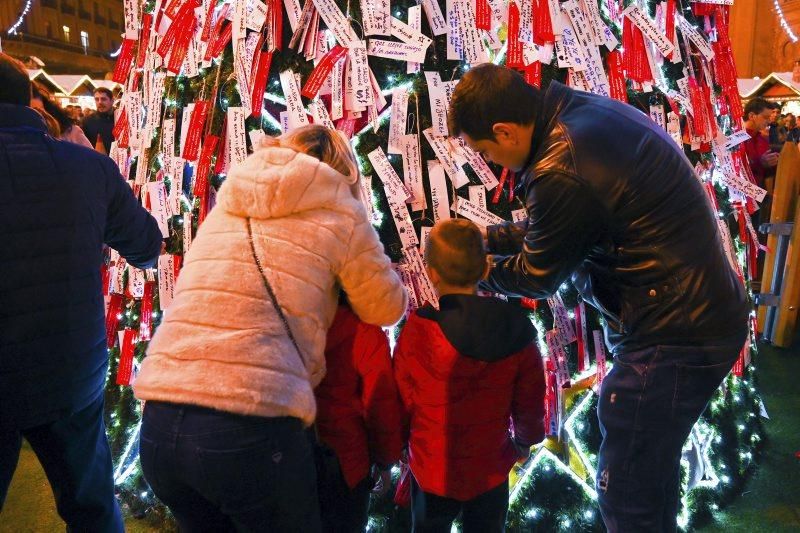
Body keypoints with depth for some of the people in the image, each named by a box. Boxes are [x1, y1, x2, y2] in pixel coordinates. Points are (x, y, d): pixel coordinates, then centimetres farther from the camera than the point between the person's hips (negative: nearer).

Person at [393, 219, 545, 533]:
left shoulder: (419, 330, -22)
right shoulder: (515, 328, -13)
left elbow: (401, 400, -13)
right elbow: (530, 401, -4)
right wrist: (525, 440, 15)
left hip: (433, 471, -2)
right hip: (492, 471, 2)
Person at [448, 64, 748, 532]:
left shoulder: (559, 171, -27)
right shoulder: (587, 109, 3)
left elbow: (536, 277, -9)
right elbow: (553, 230, 13)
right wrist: (485, 237, 14)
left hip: (673, 336, -10)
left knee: (625, 493, 7)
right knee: (654, 465, 26)